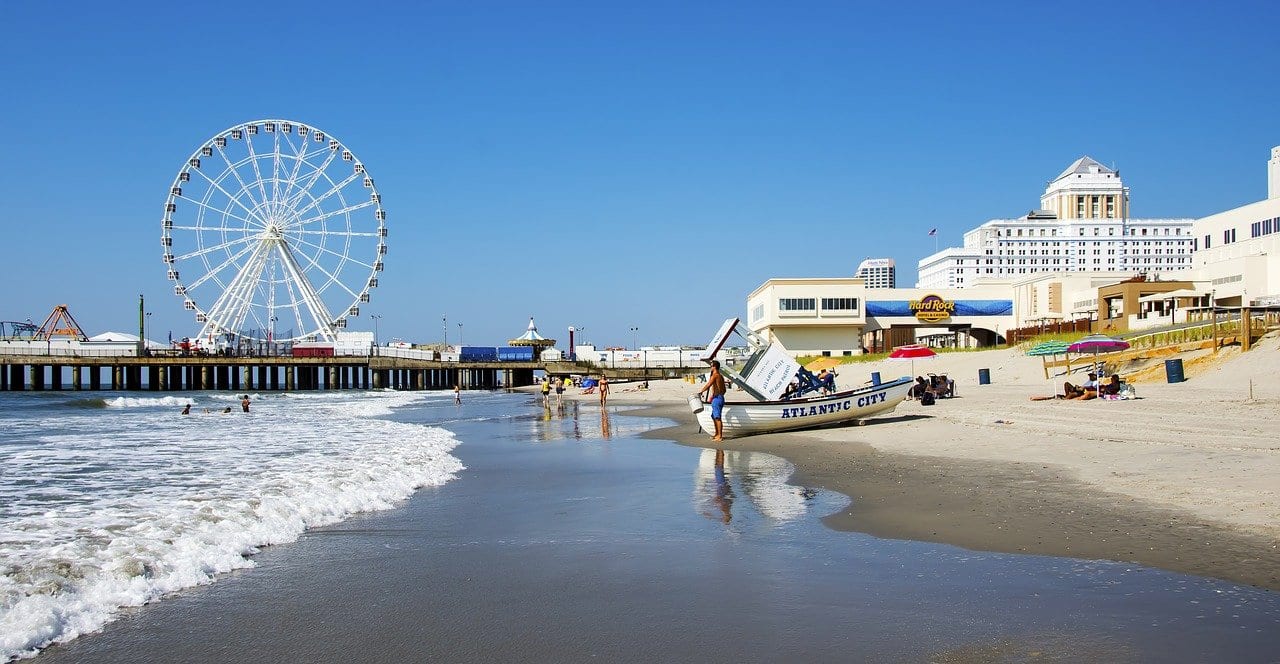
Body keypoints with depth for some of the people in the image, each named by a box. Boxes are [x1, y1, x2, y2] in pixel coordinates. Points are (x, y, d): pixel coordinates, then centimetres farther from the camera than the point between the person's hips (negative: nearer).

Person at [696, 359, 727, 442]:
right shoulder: (721, 376, 16)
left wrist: (700, 392, -7)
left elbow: (708, 386, -19)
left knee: (718, 417, -8)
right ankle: (717, 433, 26)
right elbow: (724, 390, 20)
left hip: (717, 398, -10)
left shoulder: (714, 375, -12)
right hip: (721, 397, 10)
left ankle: (720, 436, -8)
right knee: (714, 416, 19)